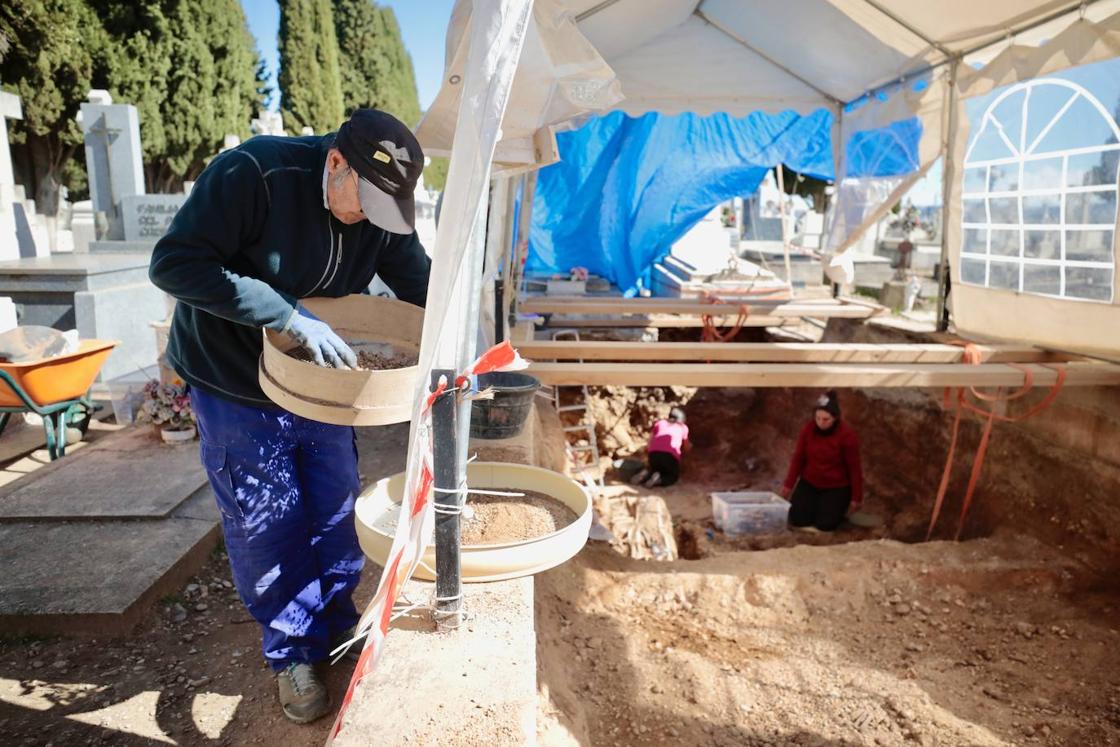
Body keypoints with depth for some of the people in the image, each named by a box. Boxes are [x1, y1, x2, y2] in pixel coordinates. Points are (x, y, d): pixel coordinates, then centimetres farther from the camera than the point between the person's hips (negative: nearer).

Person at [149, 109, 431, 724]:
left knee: (335, 512, 11)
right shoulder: (252, 173, -25)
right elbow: (175, 263, -28)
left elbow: (421, 287, 1)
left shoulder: (381, 212, -9)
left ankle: (337, 629, 34)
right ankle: (291, 654, 25)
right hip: (234, 385, -4)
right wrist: (291, 316, -35)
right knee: (266, 524, 4)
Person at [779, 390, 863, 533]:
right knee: (796, 520, -9)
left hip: (837, 486, -3)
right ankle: (816, 501, 22)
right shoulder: (808, 429, -11)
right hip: (809, 482, 3)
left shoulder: (847, 434, -20)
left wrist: (856, 497, -8)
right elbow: (798, 458, 0)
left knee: (825, 524, -13)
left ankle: (840, 505, 18)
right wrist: (788, 484, 4)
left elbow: (854, 468, -12)